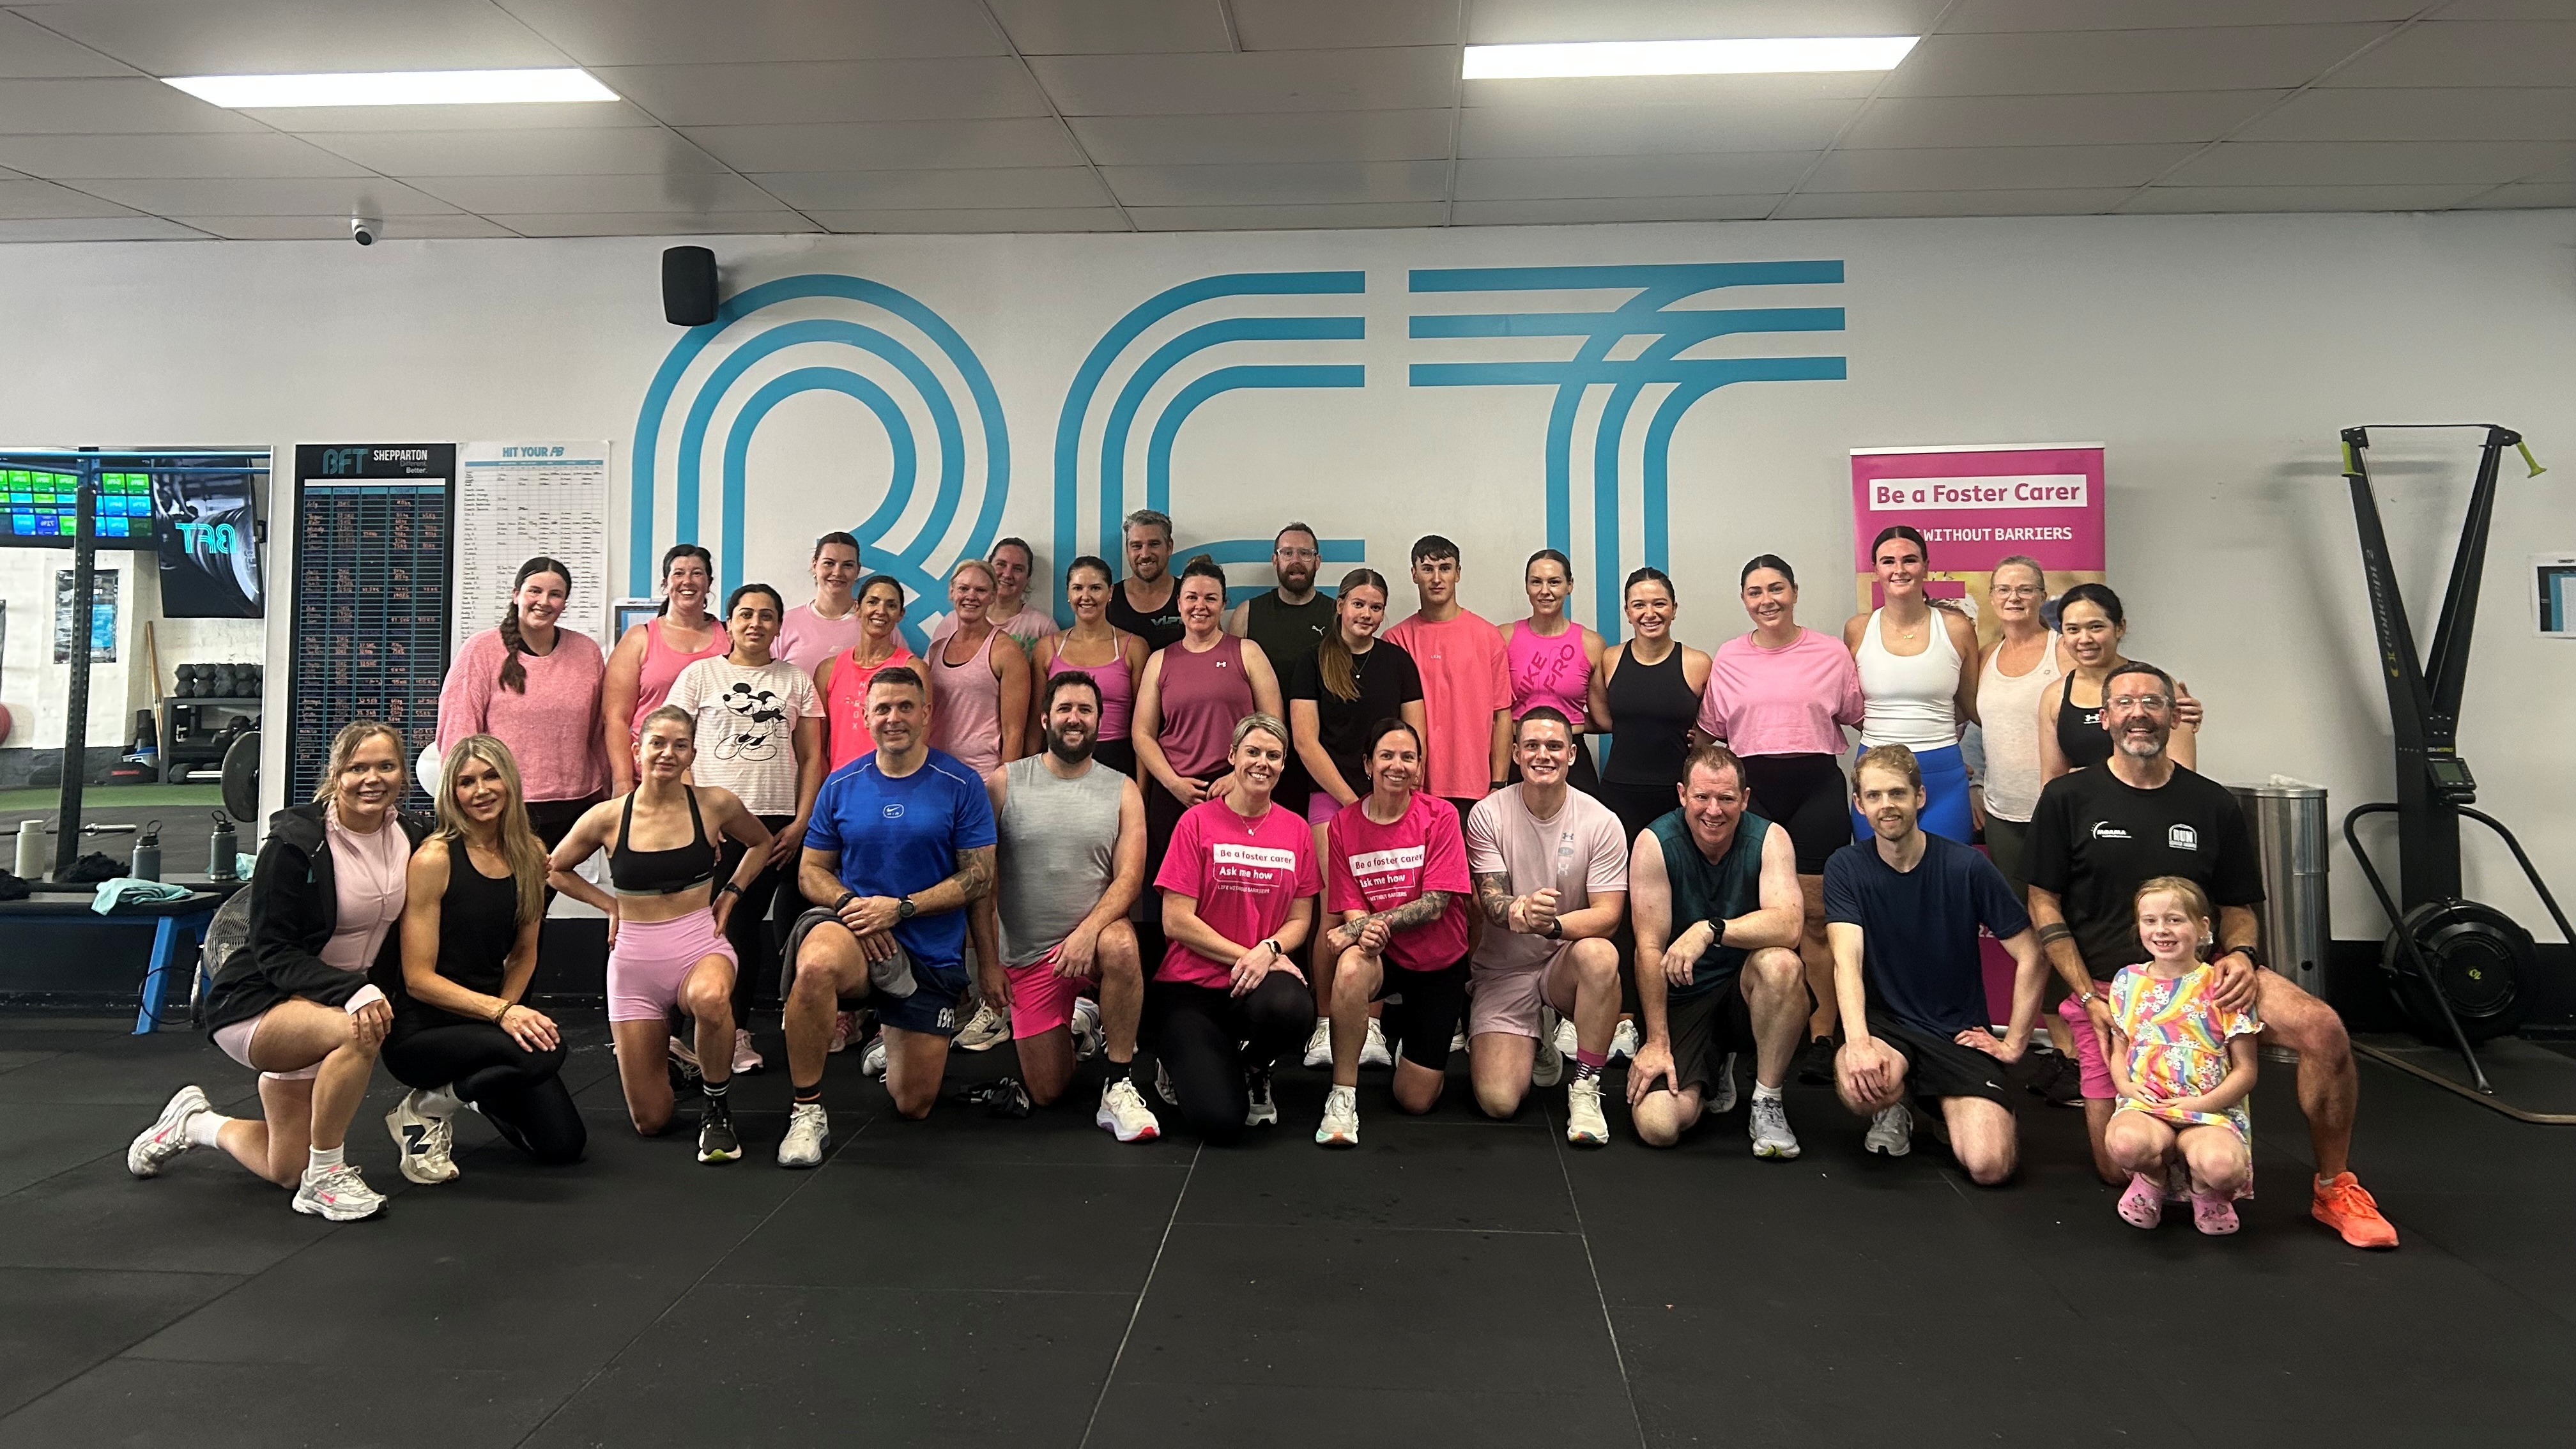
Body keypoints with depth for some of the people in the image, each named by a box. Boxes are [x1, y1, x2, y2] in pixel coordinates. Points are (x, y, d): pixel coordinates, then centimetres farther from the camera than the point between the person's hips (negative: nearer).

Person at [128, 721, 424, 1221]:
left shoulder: (412, 837, -6)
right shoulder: (295, 844, -21)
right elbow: (274, 953, -21)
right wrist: (352, 991, -35)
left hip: (323, 1007, 6)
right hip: (255, 1003, -6)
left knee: (285, 1170, 14)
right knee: (357, 1031, -38)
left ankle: (197, 1121, 42)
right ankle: (325, 1177, -20)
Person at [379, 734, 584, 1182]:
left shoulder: (531, 854, 2)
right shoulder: (434, 859, -15)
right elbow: (418, 979, -16)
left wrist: (509, 1010, -5)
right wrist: (499, 1012, -27)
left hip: (483, 1021, 6)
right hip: (420, 1030, -6)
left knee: (563, 1144, -2)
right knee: (542, 1052, -33)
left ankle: (472, 1088, 26)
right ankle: (428, 1107, -5)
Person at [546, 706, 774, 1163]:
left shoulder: (714, 804, -5)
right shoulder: (608, 817, -5)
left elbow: (761, 842, 16)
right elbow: (555, 870, 14)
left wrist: (731, 893, 4)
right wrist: (610, 904, 4)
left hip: (700, 946, -1)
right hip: (634, 959, 1)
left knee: (710, 997, -42)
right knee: (649, 1122, 3)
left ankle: (717, 1109, -14)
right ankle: (661, 1058, 40)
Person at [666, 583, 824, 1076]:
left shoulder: (796, 680, 12)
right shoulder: (699, 675, 8)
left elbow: (811, 757, 9)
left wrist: (801, 822, 0)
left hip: (776, 823, 1)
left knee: (749, 924, 1)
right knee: (721, 923, -5)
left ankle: (738, 1030, 11)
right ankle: (729, 1031, 6)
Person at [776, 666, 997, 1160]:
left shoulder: (960, 785, -6)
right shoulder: (842, 785, 2)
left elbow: (979, 877, -7)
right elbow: (811, 870, 7)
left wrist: (900, 907, -18)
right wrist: (849, 904, -15)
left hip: (932, 954, 0)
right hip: (852, 931, 0)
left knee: (914, 1105, 6)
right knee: (817, 966, -40)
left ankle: (894, 1039, 43)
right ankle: (807, 1112, -22)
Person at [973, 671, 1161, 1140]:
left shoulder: (1122, 791, 0)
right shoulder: (1002, 784, -2)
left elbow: (1129, 878, -8)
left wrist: (1088, 932, -25)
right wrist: (988, 961, -5)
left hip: (1094, 932, -1)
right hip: (1025, 956, 1)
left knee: (1121, 945, -38)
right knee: (1046, 1094, 2)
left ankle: (1120, 1088, -24)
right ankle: (1074, 1021, 36)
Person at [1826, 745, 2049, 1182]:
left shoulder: (1966, 867, -5)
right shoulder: (1846, 868, -4)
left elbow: (2032, 959, 0)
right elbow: (1847, 960, -17)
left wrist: (2013, 1042, -2)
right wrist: (1857, 1041, -32)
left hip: (1960, 1032, 0)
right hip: (1884, 1023, 0)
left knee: (1988, 1165, -21)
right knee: (1858, 1082, -36)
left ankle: (1950, 1108, 15)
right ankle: (1892, 1113, 3)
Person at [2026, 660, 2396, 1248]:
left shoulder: (2213, 804, 5)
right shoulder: (2067, 798, -1)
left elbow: (2238, 907, 13)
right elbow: (2044, 904, -1)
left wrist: (2242, 956, -10)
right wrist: (2089, 997, -10)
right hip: (2105, 985, -1)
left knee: (2322, 1028, -27)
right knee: (2120, 1168, -5)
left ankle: (2334, 1189, -6)